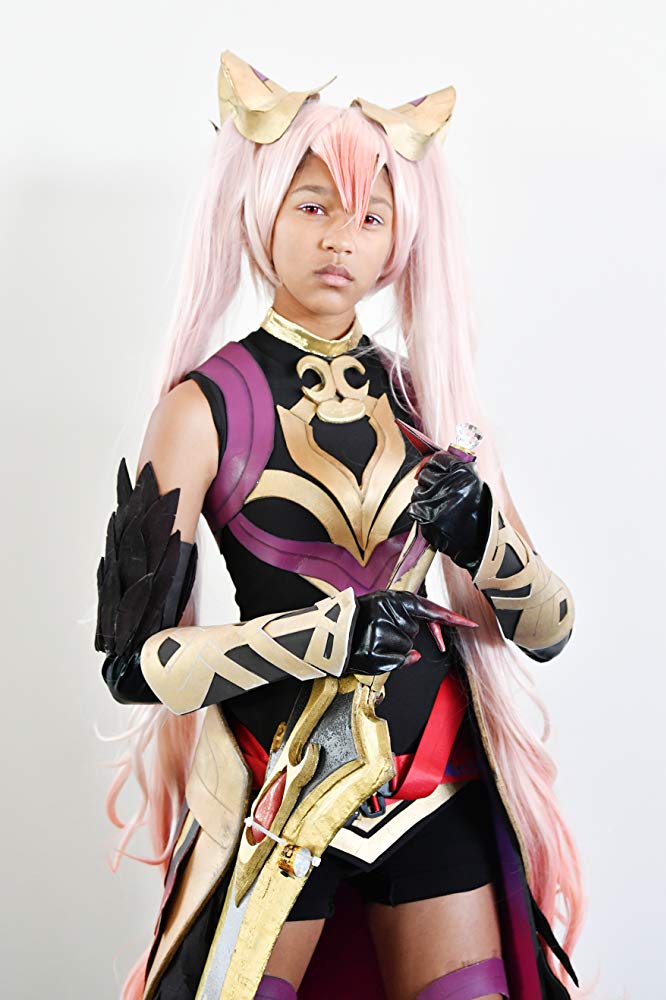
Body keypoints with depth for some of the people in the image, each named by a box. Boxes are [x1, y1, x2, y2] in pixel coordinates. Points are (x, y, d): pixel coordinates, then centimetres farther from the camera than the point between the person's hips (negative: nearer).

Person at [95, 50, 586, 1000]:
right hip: (277, 784, -3)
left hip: (440, 780, 3)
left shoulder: (429, 397, 3)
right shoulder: (207, 405, -8)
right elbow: (133, 659, -13)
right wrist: (327, 633, -22)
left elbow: (548, 630, 1)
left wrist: (483, 541, -19)